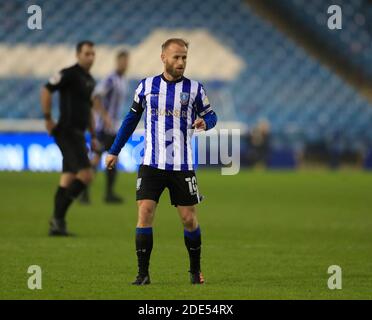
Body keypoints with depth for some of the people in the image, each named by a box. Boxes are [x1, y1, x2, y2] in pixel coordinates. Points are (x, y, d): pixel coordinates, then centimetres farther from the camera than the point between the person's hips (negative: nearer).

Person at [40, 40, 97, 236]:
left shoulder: (90, 80, 18)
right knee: (86, 174, -16)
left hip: (78, 134, 9)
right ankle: (58, 217, -12)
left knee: (68, 179, 7)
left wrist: (93, 136, 23)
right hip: (67, 132, -9)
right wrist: (48, 119, -15)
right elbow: (46, 90, -16)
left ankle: (57, 225, 9)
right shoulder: (69, 74, -9)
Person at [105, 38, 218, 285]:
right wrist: (115, 151, 16)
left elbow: (210, 115, 10)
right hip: (152, 163, 0)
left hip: (182, 166, 0)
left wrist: (205, 122, -15)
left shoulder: (194, 89, 1)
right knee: (145, 212, -11)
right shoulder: (147, 86, 4)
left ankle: (196, 270, 22)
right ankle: (143, 273, -6)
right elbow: (132, 119, 15)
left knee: (189, 218, 2)